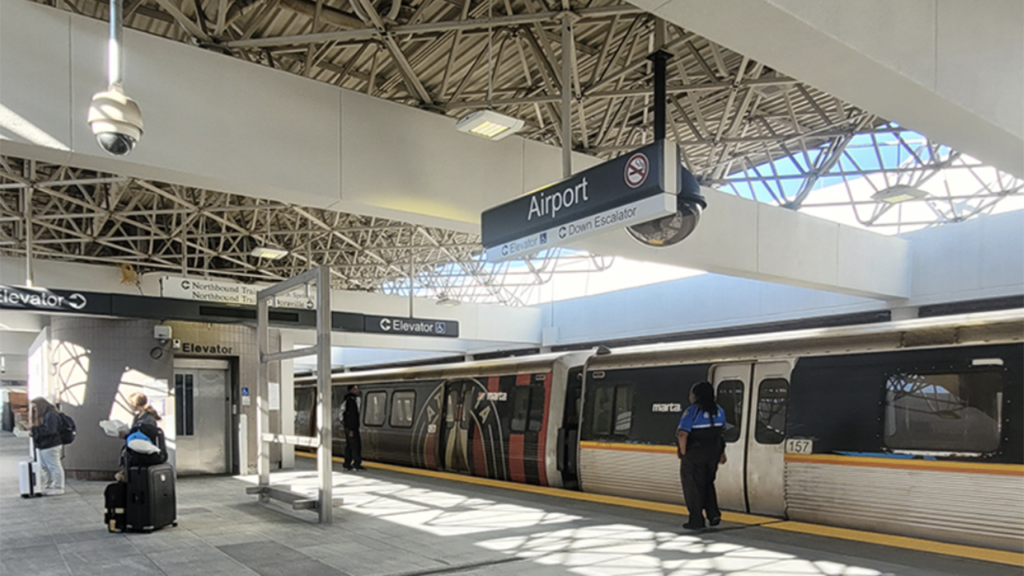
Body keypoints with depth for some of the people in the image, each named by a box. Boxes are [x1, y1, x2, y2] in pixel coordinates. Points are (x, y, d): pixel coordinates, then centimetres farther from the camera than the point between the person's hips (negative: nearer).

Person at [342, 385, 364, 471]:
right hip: (351, 427, -10)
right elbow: (351, 416, -20)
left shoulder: (346, 400, 17)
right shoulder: (351, 400, -16)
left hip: (348, 427, 10)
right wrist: (351, 430, -21)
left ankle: (347, 464, 15)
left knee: (349, 446, 12)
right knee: (355, 445, -7)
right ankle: (357, 464, -5)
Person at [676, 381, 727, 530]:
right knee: (707, 484, 23)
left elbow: (683, 434, -25)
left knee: (693, 487, 5)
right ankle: (714, 514, 14)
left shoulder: (692, 411, -18)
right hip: (713, 455, 6)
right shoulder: (718, 411, 3)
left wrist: (683, 453, -13)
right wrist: (722, 453, 15)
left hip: (694, 455, -6)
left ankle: (696, 520, 10)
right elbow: (721, 433, 8)